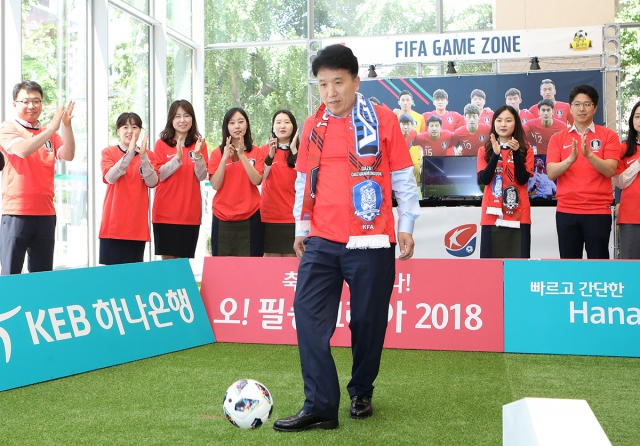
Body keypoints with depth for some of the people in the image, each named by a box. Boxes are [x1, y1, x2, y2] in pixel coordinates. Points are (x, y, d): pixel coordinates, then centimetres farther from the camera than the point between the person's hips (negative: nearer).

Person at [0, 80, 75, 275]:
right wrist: (53, 128, -24)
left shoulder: (49, 133, 14)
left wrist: (67, 125, -15)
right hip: (16, 211, -5)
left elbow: (68, 155, -2)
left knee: (43, 273, 9)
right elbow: (23, 150, -20)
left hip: (45, 212, 5)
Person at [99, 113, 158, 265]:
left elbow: (152, 183, -6)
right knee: (112, 266, -2)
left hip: (138, 222, 2)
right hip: (114, 222, -2)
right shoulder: (109, 152, 3)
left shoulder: (148, 155, 8)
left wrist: (143, 156, -17)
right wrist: (130, 153, -22)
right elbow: (110, 177, -15)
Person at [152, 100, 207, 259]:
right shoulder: (161, 144, 1)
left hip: (190, 211, 2)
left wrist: (198, 155, -17)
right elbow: (159, 175, -7)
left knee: (186, 259, 5)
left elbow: (202, 176, -1)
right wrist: (177, 157, -20)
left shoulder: (199, 144, 6)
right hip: (166, 211, -1)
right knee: (168, 258, 1)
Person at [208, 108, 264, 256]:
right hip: (223, 218, 1)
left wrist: (242, 155, -16)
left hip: (250, 217, 0)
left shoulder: (257, 152, 5)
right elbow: (215, 185, -5)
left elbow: (257, 180, -9)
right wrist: (225, 157, -14)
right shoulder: (217, 153, 5)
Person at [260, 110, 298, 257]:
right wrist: (270, 154, -19)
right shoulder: (265, 150, 8)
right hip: (270, 216, 1)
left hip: (293, 216, 0)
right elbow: (260, 179, -7)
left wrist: (294, 150, -15)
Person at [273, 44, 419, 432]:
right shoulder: (313, 126, 9)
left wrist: (406, 225, -2)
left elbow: (403, 176, 1)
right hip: (322, 241, 3)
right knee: (309, 316, -7)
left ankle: (362, 393, 27)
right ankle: (320, 406, -2)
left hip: (371, 241, -3)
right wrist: (301, 228, 15)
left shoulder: (383, 120, -2)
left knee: (368, 320, 5)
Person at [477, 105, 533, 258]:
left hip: (518, 215, 0)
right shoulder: (485, 150, 7)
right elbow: (484, 179, -5)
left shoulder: (526, 150, 6)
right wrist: (496, 154, -14)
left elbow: (523, 180, -6)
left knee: (519, 259, -2)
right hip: (492, 215, 0)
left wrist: (516, 152, -14)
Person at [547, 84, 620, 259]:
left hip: (598, 210, -2)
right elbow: (551, 173, -4)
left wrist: (589, 154, -25)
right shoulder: (558, 138, 7)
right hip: (566, 211, 2)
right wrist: (571, 158, -22)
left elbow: (610, 170, -9)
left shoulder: (608, 135, 3)